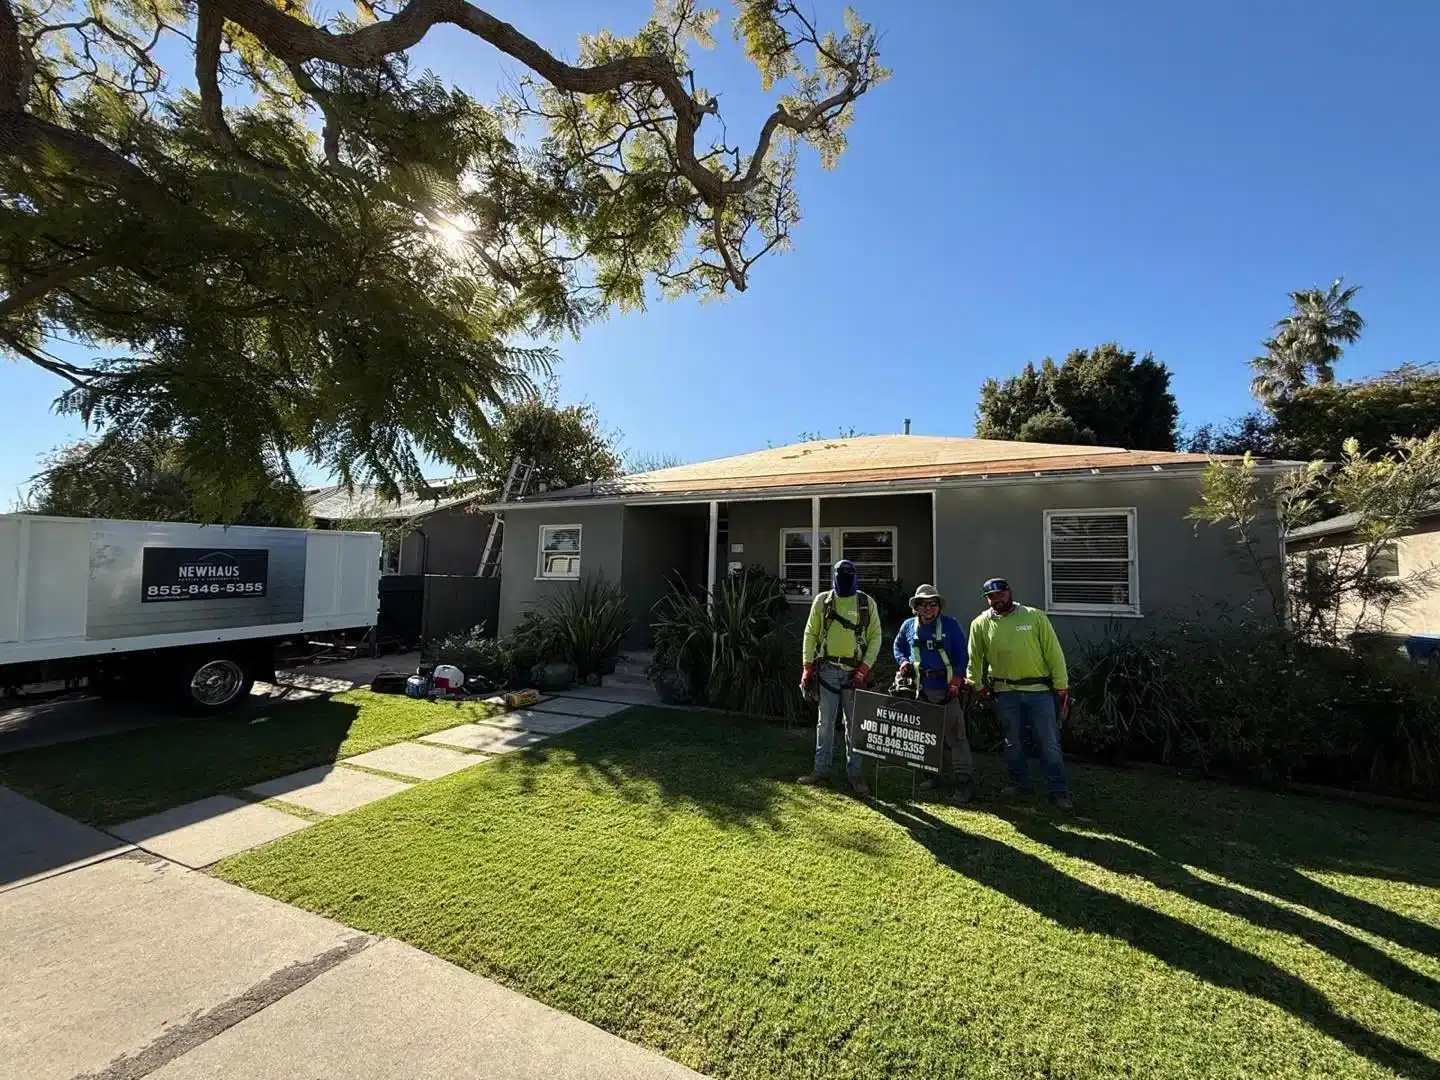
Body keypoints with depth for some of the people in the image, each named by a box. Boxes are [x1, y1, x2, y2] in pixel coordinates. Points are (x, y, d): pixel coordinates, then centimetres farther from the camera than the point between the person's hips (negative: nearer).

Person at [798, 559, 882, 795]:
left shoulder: (867, 603, 3)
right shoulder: (822, 601, 4)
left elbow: (875, 637, 3)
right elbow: (810, 634, 5)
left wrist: (864, 669, -6)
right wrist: (808, 667, -1)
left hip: (855, 670, 0)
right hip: (828, 668, 0)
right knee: (826, 722, 7)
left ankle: (854, 773, 18)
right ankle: (821, 770, 19)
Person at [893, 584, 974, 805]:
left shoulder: (950, 625, -3)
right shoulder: (908, 625, 7)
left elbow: (962, 654, -4)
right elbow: (898, 646, 22)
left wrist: (957, 679, -14)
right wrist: (903, 661, 3)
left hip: (948, 688, -4)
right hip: (922, 689, 4)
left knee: (955, 735, -5)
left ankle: (962, 780, 2)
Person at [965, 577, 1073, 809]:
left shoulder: (1035, 616, -3)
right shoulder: (981, 624, 1)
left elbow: (1053, 652, -2)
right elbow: (974, 658, 9)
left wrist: (1061, 685, -4)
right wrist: (977, 684, 7)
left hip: (1039, 690, -2)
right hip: (1005, 693, 2)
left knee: (1050, 744, 4)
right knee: (1013, 743, 14)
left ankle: (1059, 792, 17)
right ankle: (1020, 784, 30)